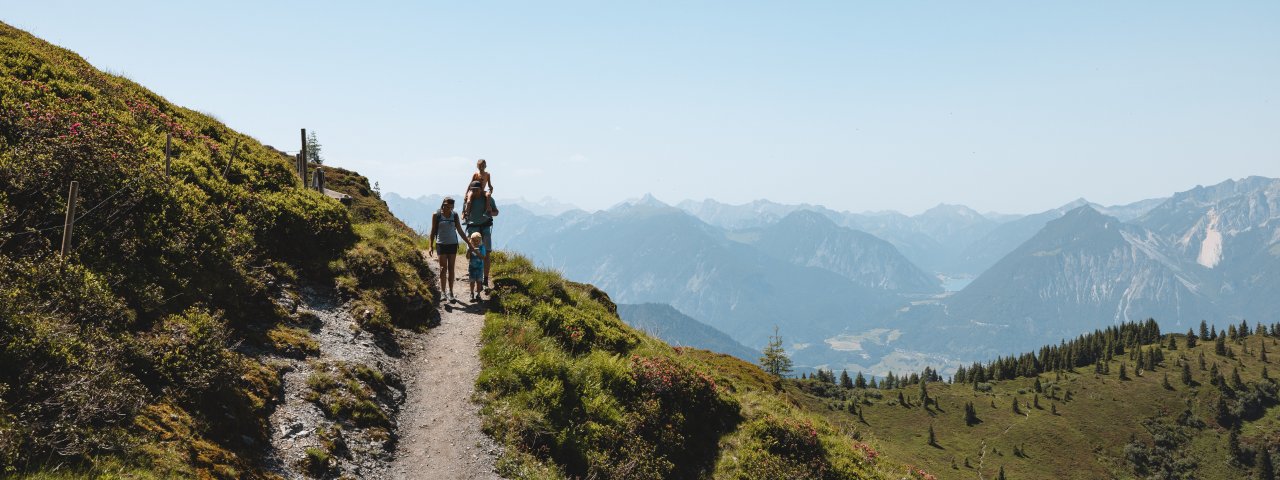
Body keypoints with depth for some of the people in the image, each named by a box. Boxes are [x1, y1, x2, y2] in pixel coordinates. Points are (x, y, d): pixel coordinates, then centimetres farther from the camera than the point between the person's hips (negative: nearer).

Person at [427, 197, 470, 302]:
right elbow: (433, 231, 1)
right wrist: (431, 245, -5)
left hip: (453, 244, 3)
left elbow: (460, 231, 9)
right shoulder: (436, 215, -3)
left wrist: (468, 243, 8)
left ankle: (450, 292, 9)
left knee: (451, 268, 4)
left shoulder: (454, 215, 4)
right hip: (441, 244, -3)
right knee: (443, 268, -7)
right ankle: (443, 291, -3)